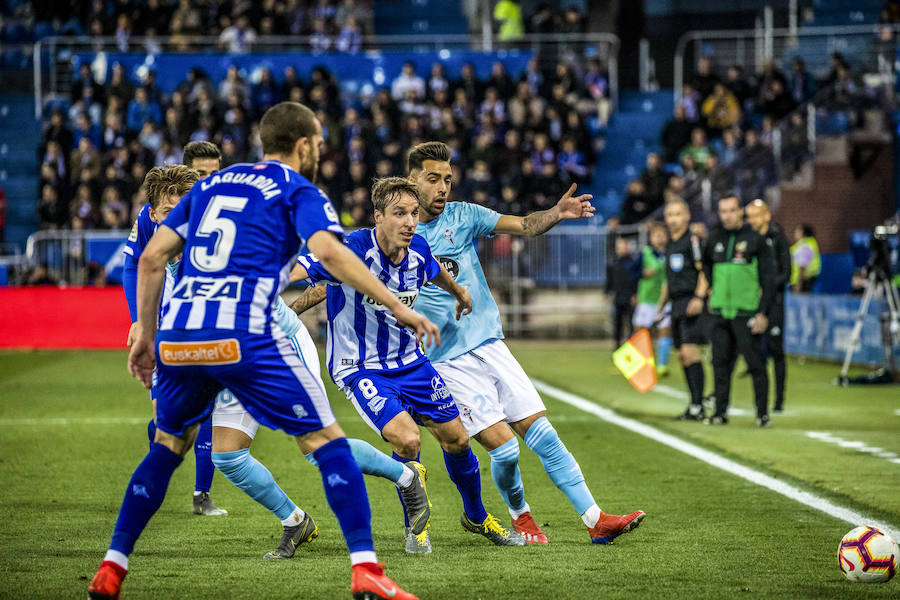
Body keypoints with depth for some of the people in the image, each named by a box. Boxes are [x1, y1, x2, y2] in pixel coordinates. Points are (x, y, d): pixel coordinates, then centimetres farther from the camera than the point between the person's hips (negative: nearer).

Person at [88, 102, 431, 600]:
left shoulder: (210, 184, 25)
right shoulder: (297, 190, 8)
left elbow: (152, 257, 21)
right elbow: (328, 252, -11)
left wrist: (146, 333, 27)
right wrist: (397, 306, -12)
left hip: (177, 334, 6)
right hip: (244, 337, -5)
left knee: (167, 447, 25)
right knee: (327, 441, 2)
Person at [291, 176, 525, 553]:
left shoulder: (418, 250, -5)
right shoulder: (356, 250, -26)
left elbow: (435, 272, 20)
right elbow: (299, 269, -37)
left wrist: (459, 292, 39)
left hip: (409, 362, 6)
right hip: (360, 368, -6)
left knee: (456, 438, 10)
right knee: (407, 438, -25)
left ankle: (476, 517, 37)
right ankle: (415, 527, 2)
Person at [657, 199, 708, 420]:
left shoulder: (693, 240, -7)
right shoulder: (670, 244, 19)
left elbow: (704, 271, -13)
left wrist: (699, 297, -24)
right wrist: (661, 305, 27)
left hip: (692, 303, -9)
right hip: (677, 306, 9)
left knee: (690, 352, -15)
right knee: (682, 355, 9)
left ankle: (697, 406, -16)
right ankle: (694, 404, 14)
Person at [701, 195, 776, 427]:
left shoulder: (756, 240, -3)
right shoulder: (714, 238, 11)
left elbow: (768, 278, -4)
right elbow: (707, 267, 28)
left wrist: (762, 312, -9)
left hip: (746, 312, -4)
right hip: (720, 312, 4)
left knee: (755, 363, -3)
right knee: (721, 362, 5)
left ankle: (762, 412, 3)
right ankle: (720, 412, 11)